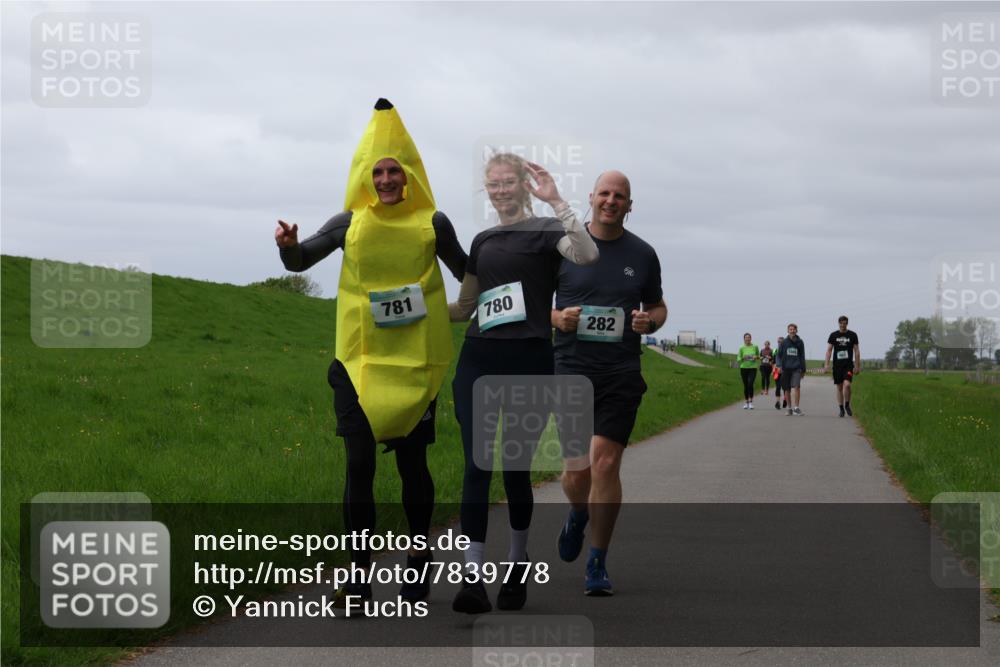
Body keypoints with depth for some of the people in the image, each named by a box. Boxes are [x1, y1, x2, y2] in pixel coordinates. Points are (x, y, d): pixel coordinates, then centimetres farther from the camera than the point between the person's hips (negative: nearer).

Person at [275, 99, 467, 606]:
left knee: (411, 463, 5)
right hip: (359, 361, 0)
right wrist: (288, 245, -12)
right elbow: (299, 261, 10)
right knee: (359, 464, -5)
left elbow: (466, 274, 16)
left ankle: (418, 558, 27)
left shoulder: (432, 223, 3)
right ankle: (359, 577, 1)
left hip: (415, 362, 0)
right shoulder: (351, 223, 4)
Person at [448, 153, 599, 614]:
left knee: (516, 468, 3)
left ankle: (517, 562, 25)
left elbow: (587, 254, -23)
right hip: (479, 362, 4)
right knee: (476, 466, -8)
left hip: (529, 362, -4)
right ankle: (472, 576, -14)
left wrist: (556, 201, -26)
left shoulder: (544, 231, 0)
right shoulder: (483, 241, 17)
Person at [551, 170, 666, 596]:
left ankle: (598, 564, 1)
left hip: (621, 374, 0)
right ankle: (578, 516, 38)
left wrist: (649, 321, -3)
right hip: (570, 371, 0)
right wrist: (556, 318, -11)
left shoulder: (642, 255, 9)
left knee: (605, 462, -10)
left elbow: (658, 306, 20)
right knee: (576, 467, 0)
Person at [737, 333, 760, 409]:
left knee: (750, 384, -17)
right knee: (745, 386, 5)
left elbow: (759, 357, 15)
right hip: (744, 368, 1)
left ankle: (751, 402, -14)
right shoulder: (742, 348, 2)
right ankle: (746, 402, 16)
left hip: (753, 368, -1)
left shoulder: (755, 347, 3)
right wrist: (742, 358, -17)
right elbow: (738, 358, 4)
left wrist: (756, 357, -8)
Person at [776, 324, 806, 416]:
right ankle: (790, 407, 19)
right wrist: (779, 365, -5)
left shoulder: (799, 342, 9)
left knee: (796, 387, -18)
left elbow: (802, 356, 15)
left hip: (796, 369, -1)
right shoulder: (784, 342, 8)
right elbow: (779, 355, 9)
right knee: (787, 389, 6)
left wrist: (803, 369, 13)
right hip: (786, 368, 1)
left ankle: (795, 407, -23)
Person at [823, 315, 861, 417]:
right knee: (839, 387, 5)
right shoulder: (833, 335, 6)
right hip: (837, 365, 2)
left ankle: (847, 405, 1)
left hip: (848, 364, -2)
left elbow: (856, 351, 7)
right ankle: (841, 408, 14)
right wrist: (826, 364, -4)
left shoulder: (852, 335, 4)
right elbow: (829, 350, 6)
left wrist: (857, 366, 2)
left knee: (847, 384, -18)